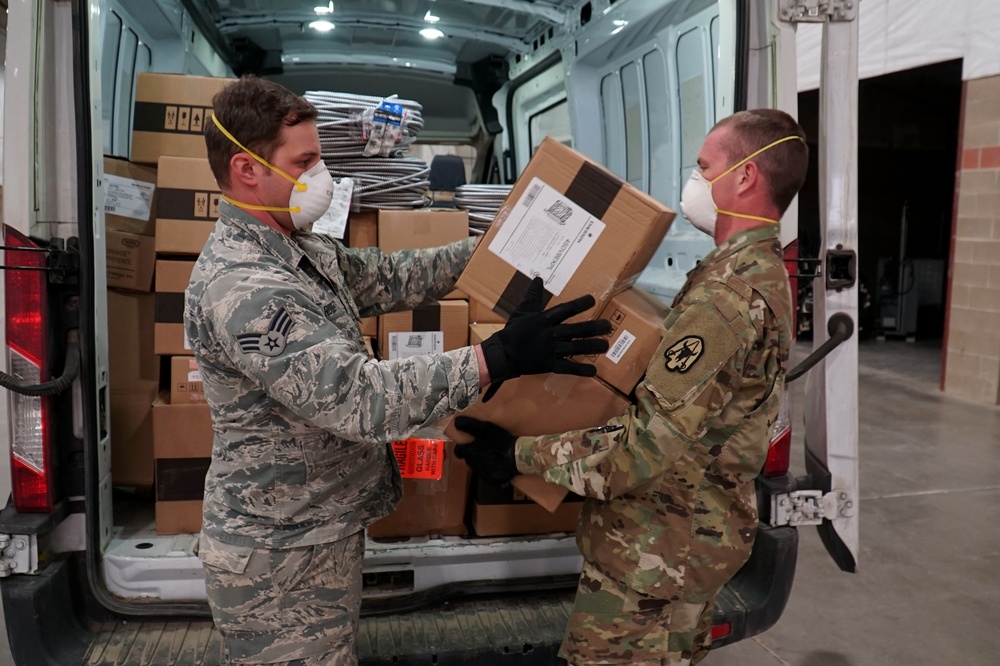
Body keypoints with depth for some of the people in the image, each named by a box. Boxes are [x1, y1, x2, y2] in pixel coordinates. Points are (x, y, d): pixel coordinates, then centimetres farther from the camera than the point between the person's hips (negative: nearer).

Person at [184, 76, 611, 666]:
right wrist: (497, 359, -34)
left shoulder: (299, 251, 5)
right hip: (280, 554, -9)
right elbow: (355, 396, -34)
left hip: (318, 526, 9)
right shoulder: (241, 287, -28)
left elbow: (388, 278, 11)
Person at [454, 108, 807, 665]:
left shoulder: (727, 295, -26)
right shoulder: (766, 272, 8)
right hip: (705, 532, 10)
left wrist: (520, 455, -21)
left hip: (656, 551, -10)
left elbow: (644, 450, -29)